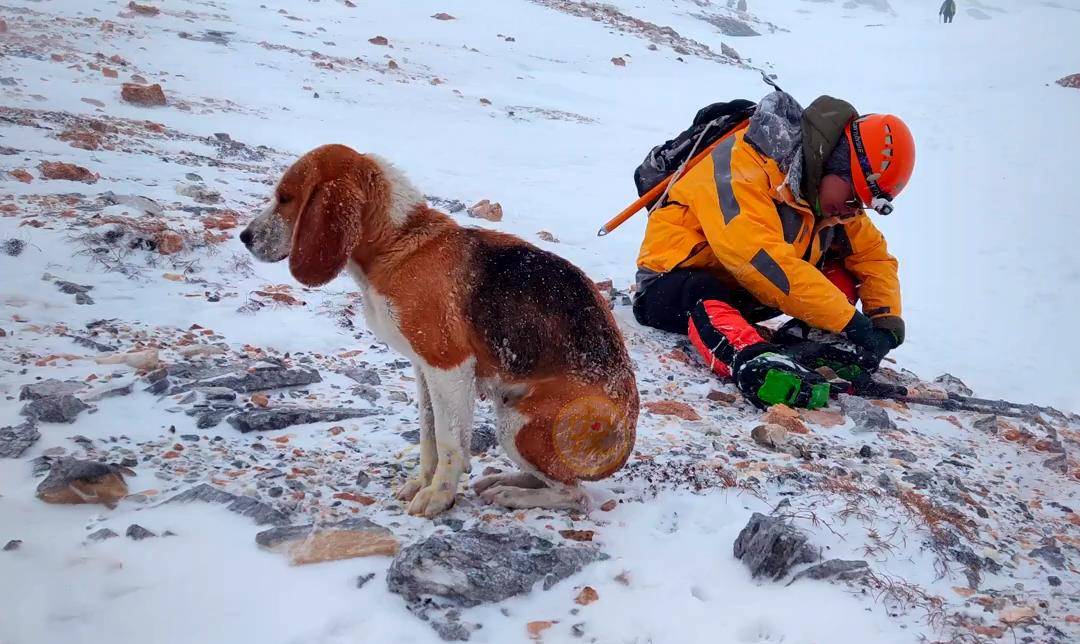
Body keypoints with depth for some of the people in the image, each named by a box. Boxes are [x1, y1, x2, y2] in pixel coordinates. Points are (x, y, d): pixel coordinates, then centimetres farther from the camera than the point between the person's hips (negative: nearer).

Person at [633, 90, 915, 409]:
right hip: (675, 278, -8)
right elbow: (760, 258, -37)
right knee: (709, 302, -41)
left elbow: (874, 256, 8)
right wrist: (849, 321, -36)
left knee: (843, 273, -3)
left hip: (745, 292, 8)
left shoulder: (831, 193, 0)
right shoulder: (746, 161, -26)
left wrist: (887, 322, -10)